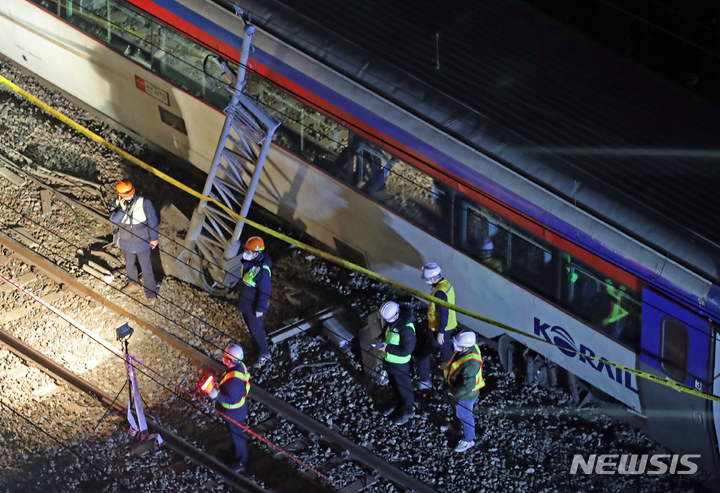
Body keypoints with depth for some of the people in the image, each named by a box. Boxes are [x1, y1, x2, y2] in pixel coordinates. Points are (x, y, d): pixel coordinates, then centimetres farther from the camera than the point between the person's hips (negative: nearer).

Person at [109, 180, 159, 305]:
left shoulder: (144, 203, -24)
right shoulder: (116, 204, -14)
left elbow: (152, 221, -13)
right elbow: (113, 220, -25)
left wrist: (153, 238, -6)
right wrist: (122, 209, -40)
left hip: (142, 243, -4)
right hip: (126, 243, 4)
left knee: (146, 268, 7)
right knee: (129, 265, 27)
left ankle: (151, 294, 23)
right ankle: (134, 284, 54)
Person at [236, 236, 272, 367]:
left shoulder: (263, 270, -37)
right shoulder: (248, 260, -12)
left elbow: (264, 291, -27)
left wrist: (260, 309, -18)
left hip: (254, 305, -8)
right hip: (245, 300, 8)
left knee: (255, 329, 9)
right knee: (249, 323, 28)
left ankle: (264, 353, 29)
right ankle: (259, 340, 54)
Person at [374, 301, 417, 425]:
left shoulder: (406, 328, -35)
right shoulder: (391, 322, -10)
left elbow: (406, 350, -30)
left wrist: (387, 348, -28)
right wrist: (382, 342, -7)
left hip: (400, 364, -8)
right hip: (390, 360, 8)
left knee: (404, 388, 15)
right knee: (394, 385, 28)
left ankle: (408, 410, 36)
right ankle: (398, 404, 51)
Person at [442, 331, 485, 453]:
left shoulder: (470, 364, -44)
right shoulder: (469, 347, -19)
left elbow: (468, 386, -37)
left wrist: (454, 392, -23)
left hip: (465, 396, -8)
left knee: (465, 416, 17)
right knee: (457, 410, 34)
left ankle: (468, 440, 41)